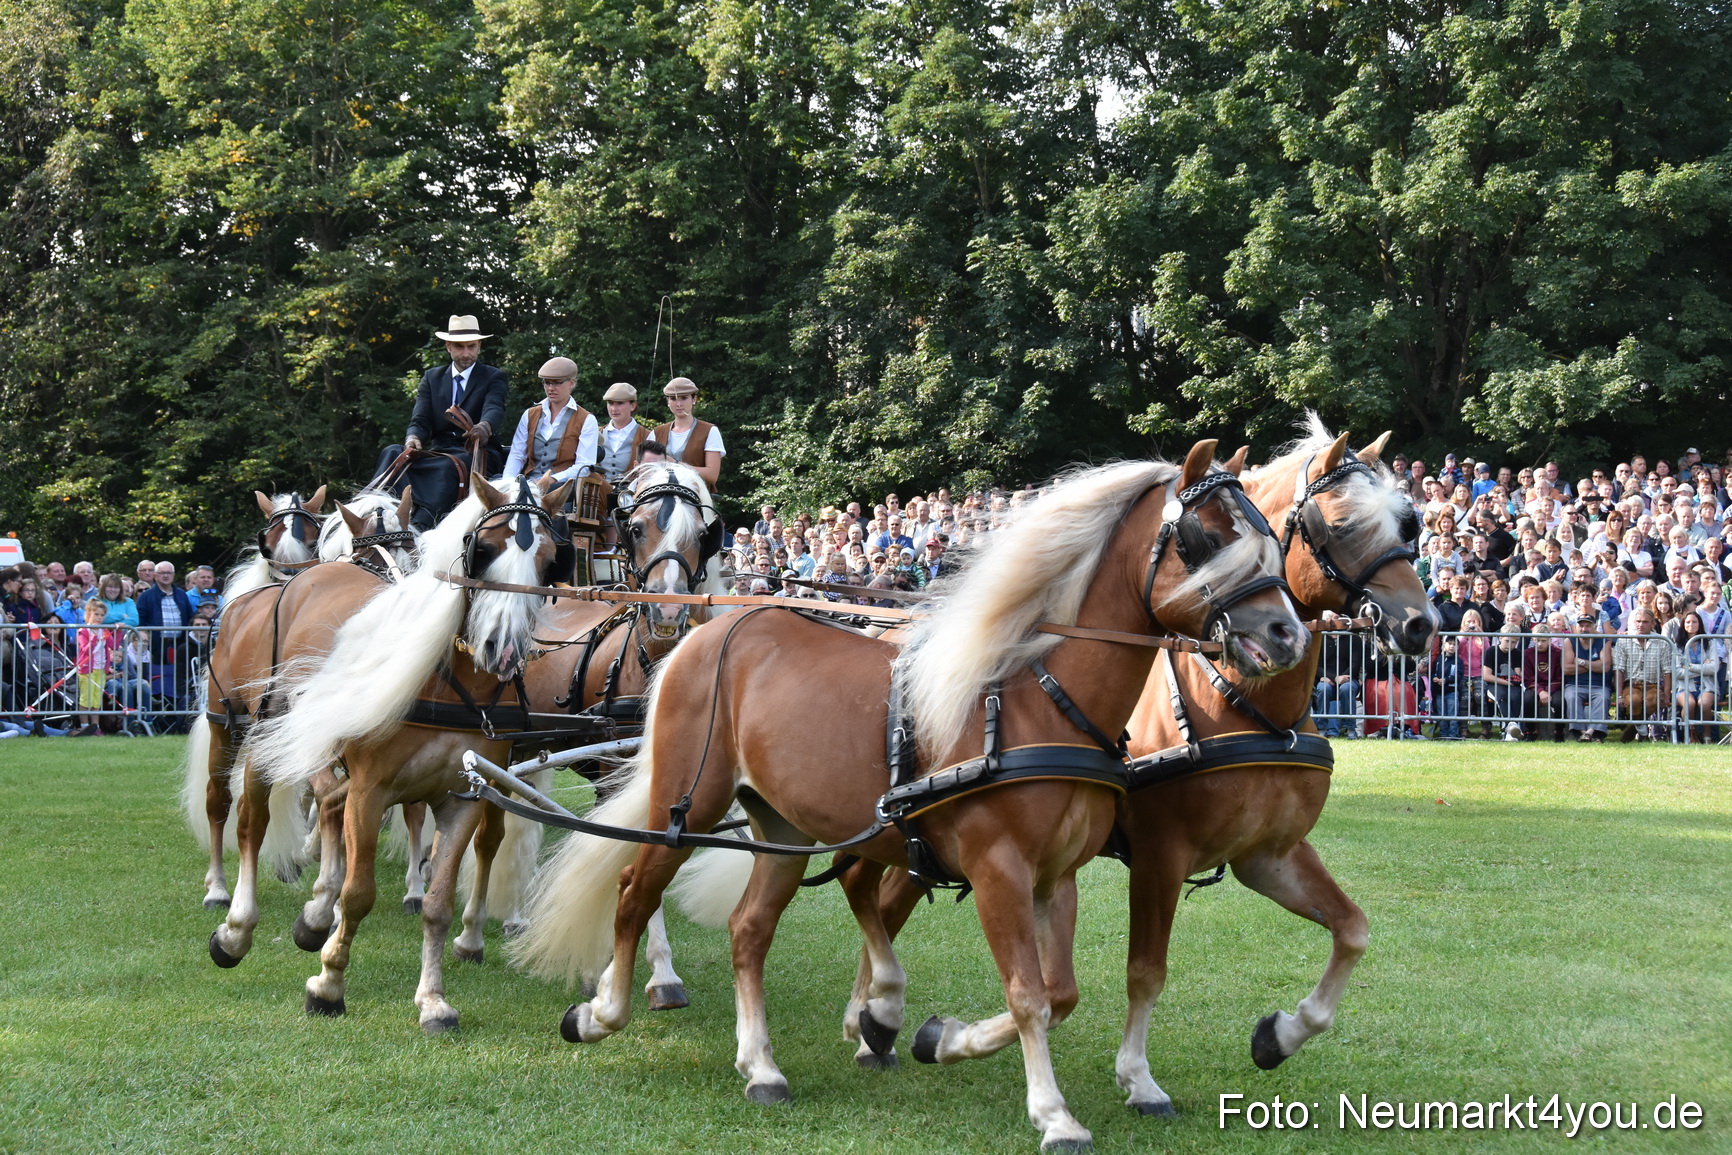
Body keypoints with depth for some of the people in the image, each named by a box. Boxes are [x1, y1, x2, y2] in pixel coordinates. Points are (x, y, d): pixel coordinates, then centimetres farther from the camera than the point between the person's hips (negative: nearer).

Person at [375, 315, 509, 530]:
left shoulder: (494, 377, 6)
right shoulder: (431, 378, 17)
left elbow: (494, 409, -15)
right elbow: (420, 420, 5)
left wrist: (485, 427, -42)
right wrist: (413, 439, -21)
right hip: (438, 451, 4)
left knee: (448, 467, -38)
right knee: (392, 454, -24)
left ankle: (422, 525, -57)